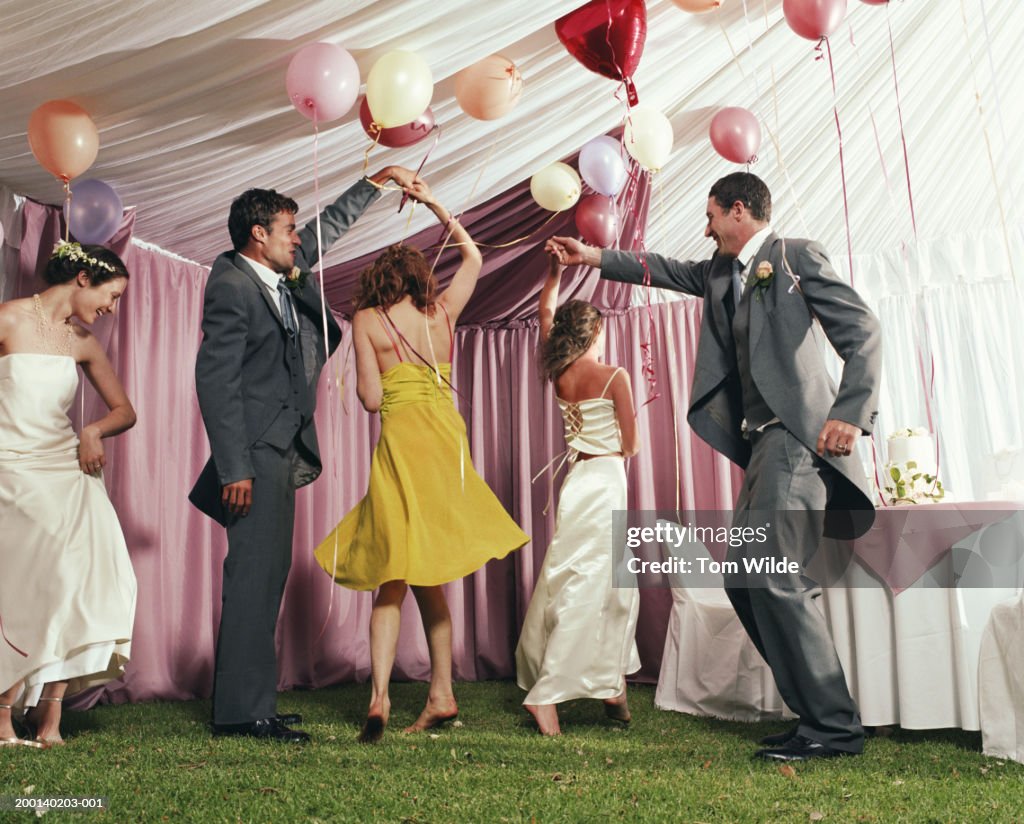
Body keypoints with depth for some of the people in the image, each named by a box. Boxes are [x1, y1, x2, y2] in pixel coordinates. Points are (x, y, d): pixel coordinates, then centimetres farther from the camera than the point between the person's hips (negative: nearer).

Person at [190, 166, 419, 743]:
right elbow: (215, 378, -16)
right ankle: (244, 711, -2)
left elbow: (330, 228, 30)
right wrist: (234, 468, -21)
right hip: (257, 450, -9)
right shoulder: (232, 286, -10)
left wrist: (379, 181, 34)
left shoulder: (284, 275, 15)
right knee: (256, 574, -9)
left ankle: (248, 702, 17)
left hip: (282, 449, 9)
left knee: (265, 574, 10)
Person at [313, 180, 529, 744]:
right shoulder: (443, 311, 11)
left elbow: (370, 398, -5)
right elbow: (473, 257, 29)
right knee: (426, 580, 14)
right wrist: (433, 203, 33)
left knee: (394, 578, 1)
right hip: (446, 437, 4)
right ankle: (441, 695, 16)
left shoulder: (367, 320, 1)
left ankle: (379, 696, -9)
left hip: (402, 442, -4)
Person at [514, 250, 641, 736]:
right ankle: (547, 693, -11)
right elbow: (631, 446, -5)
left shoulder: (559, 374, 4)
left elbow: (546, 313, 20)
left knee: (614, 585, 17)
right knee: (586, 588, -6)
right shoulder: (615, 377, -11)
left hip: (576, 478, 7)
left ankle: (610, 686, 26)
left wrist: (554, 271, 22)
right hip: (606, 481, -6)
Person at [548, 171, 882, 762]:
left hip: (799, 436, -9)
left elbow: (864, 331, -8)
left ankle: (835, 726, -6)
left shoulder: (798, 256, -2)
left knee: (768, 574, -18)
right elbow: (667, 271, 36)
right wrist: (593, 257, 38)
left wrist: (852, 414, -19)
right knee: (744, 580, 6)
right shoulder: (720, 274, 21)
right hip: (762, 443, 9)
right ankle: (816, 714, 13)